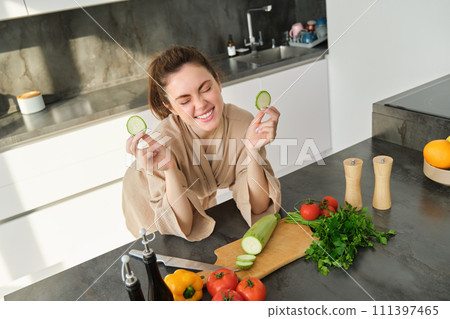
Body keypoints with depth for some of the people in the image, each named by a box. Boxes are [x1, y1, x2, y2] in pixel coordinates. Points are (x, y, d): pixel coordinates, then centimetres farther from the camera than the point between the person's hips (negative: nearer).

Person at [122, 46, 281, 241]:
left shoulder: (242, 124, -31)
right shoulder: (163, 141, -37)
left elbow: (257, 210, -26)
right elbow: (185, 229, -31)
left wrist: (253, 151, -41)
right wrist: (170, 170, -46)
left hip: (202, 202, 1)